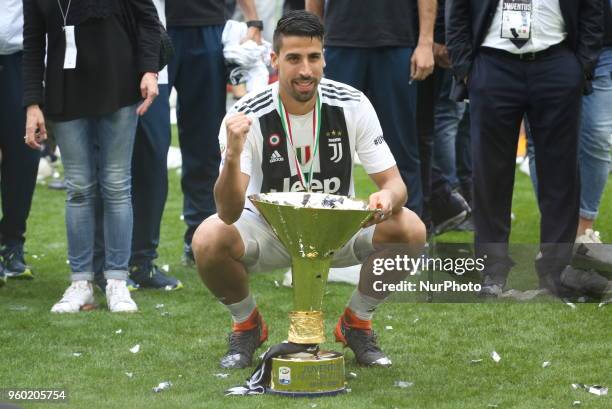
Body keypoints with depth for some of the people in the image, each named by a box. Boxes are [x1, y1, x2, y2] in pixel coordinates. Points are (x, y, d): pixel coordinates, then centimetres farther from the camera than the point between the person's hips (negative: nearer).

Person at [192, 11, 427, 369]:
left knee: (410, 230, -25)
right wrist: (233, 155, -48)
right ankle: (247, 323, 2)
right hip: (268, 228, -1)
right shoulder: (247, 116, -22)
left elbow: (395, 184, -12)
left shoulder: (352, 105, -16)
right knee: (207, 241, -31)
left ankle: (356, 322, 3)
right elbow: (229, 214, -29)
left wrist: (388, 198, -38)